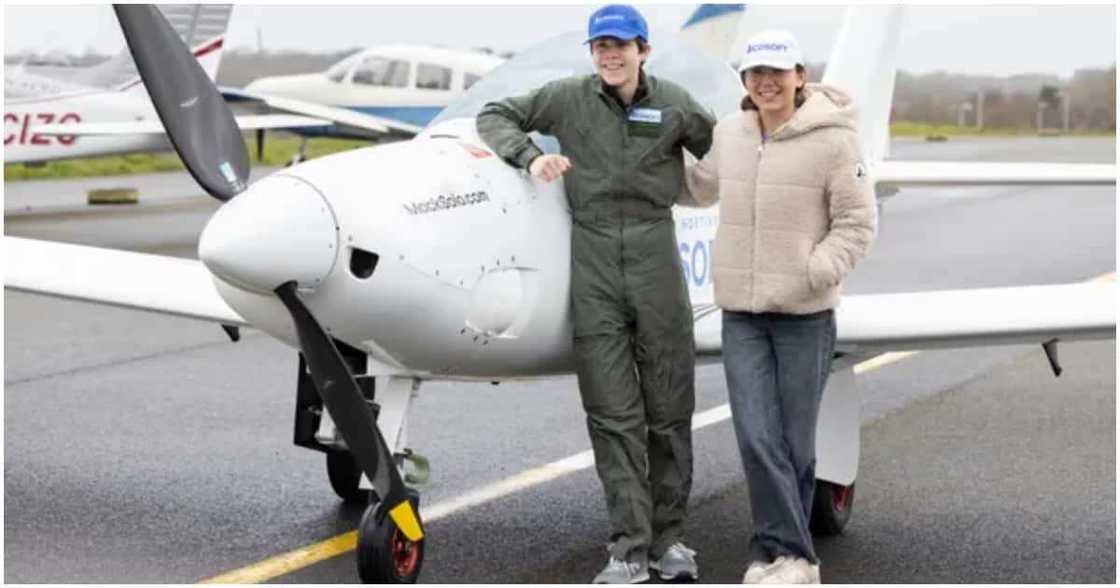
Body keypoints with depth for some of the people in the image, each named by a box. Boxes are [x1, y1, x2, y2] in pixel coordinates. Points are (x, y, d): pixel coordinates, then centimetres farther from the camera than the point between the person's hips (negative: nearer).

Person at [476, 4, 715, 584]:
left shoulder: (673, 104, 4)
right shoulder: (568, 97, 3)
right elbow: (495, 116, 9)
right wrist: (530, 155, -7)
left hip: (655, 256, 1)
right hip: (592, 259, 0)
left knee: (669, 411, 5)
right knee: (613, 416, -1)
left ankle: (667, 537, 18)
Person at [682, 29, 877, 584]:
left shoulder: (832, 139, -9)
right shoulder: (730, 132, 6)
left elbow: (857, 221, -7)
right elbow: (702, 186, 26)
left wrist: (818, 273, -20)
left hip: (805, 315, -3)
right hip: (740, 312, 4)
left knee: (795, 443, 4)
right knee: (757, 438, -6)